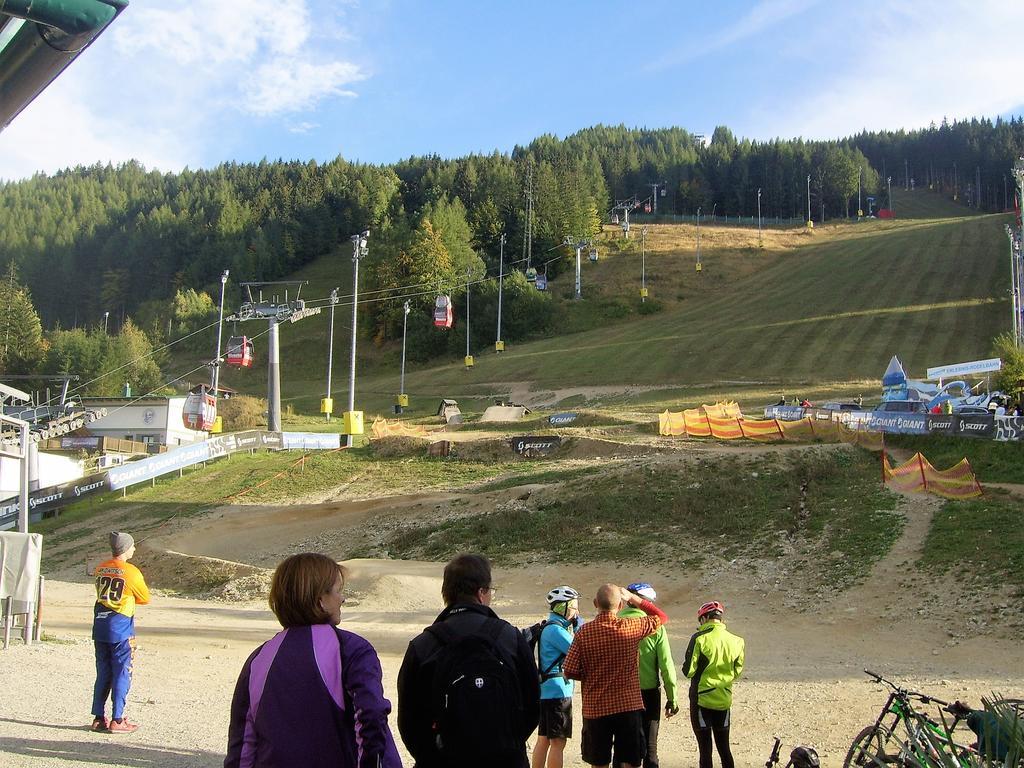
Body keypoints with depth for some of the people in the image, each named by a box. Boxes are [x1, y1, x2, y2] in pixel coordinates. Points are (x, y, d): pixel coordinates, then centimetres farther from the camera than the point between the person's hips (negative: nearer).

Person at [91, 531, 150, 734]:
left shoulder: (100, 569, 6)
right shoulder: (131, 572, -11)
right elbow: (145, 598, 2)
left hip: (100, 626, 6)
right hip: (121, 628, -6)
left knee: (103, 673, 13)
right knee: (122, 674, 2)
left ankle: (99, 718, 16)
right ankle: (117, 720, 2)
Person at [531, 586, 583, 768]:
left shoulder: (549, 627, 15)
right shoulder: (555, 630, -16)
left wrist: (575, 626, 5)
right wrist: (579, 625, -7)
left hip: (546, 691, 10)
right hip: (558, 691, -10)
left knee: (543, 739, 13)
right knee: (558, 743, -6)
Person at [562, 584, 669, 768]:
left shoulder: (584, 632, -10)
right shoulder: (632, 627, -9)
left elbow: (570, 672, -7)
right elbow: (661, 617, 9)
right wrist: (633, 598, 10)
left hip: (595, 709, 0)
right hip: (629, 706, 0)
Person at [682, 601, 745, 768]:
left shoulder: (699, 638, -15)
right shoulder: (736, 641, -2)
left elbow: (689, 671, -13)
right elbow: (737, 671, 8)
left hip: (702, 699, -4)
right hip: (724, 699, 4)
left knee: (705, 749, 4)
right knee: (724, 748, 15)